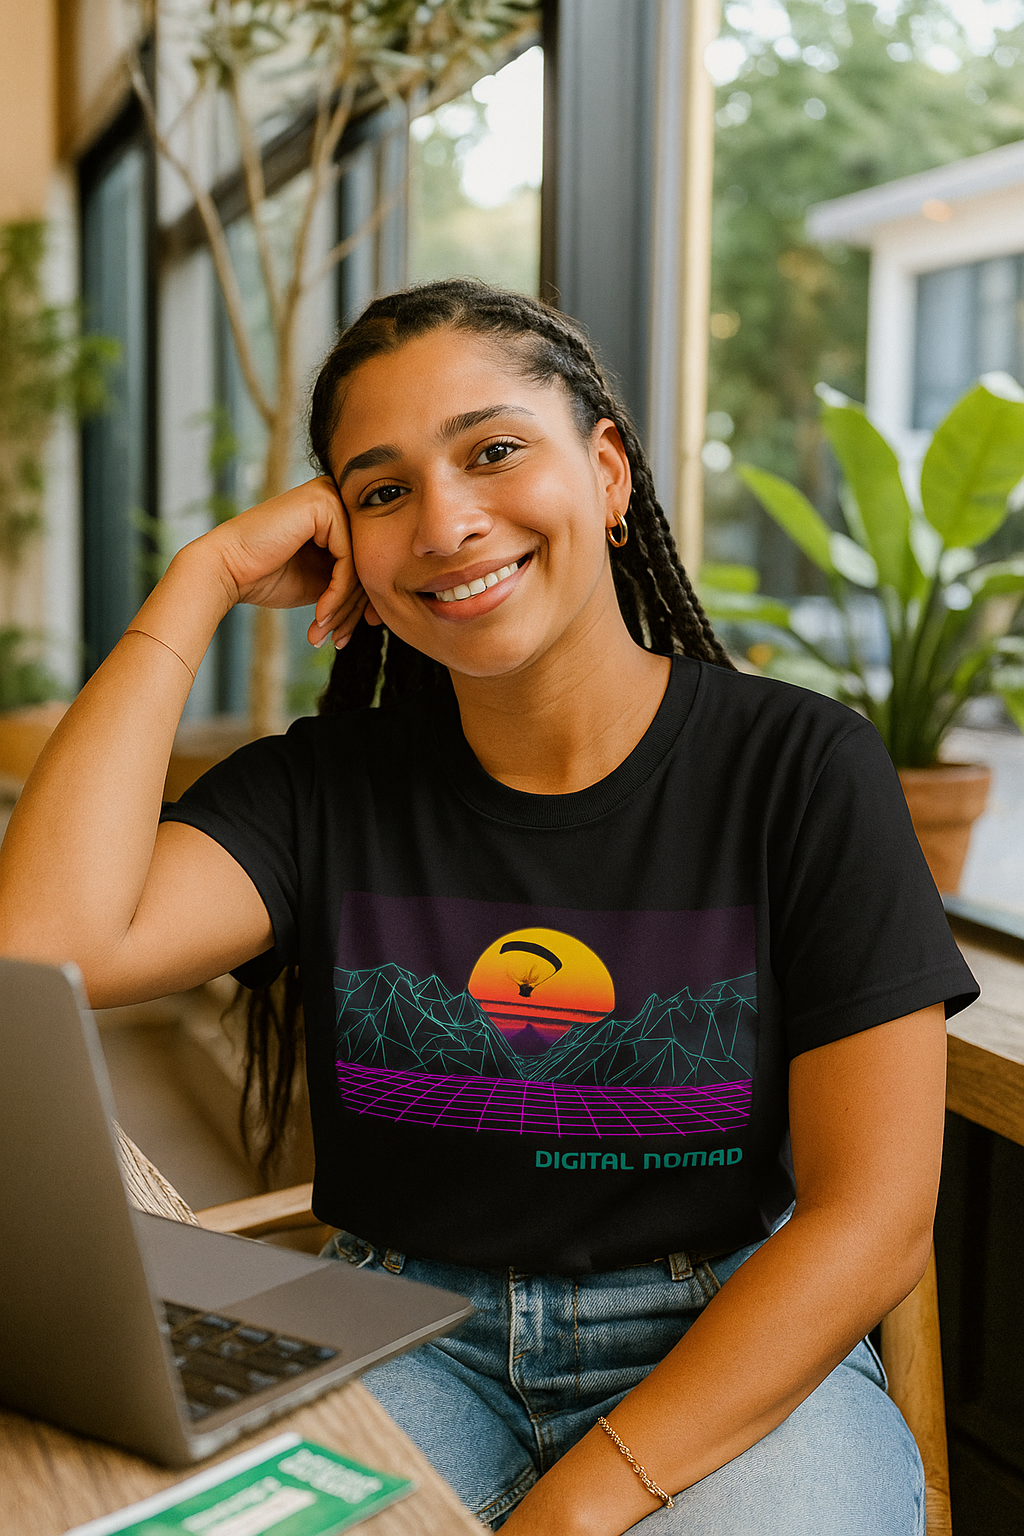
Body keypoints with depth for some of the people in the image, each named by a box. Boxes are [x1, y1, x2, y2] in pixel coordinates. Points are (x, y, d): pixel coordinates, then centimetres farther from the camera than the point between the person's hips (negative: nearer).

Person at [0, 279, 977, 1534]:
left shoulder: (800, 769, -6)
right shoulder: (325, 785, 1)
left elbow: (872, 1216, -9)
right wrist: (203, 579, -9)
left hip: (729, 1350, -1)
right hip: (401, 1337, 2)